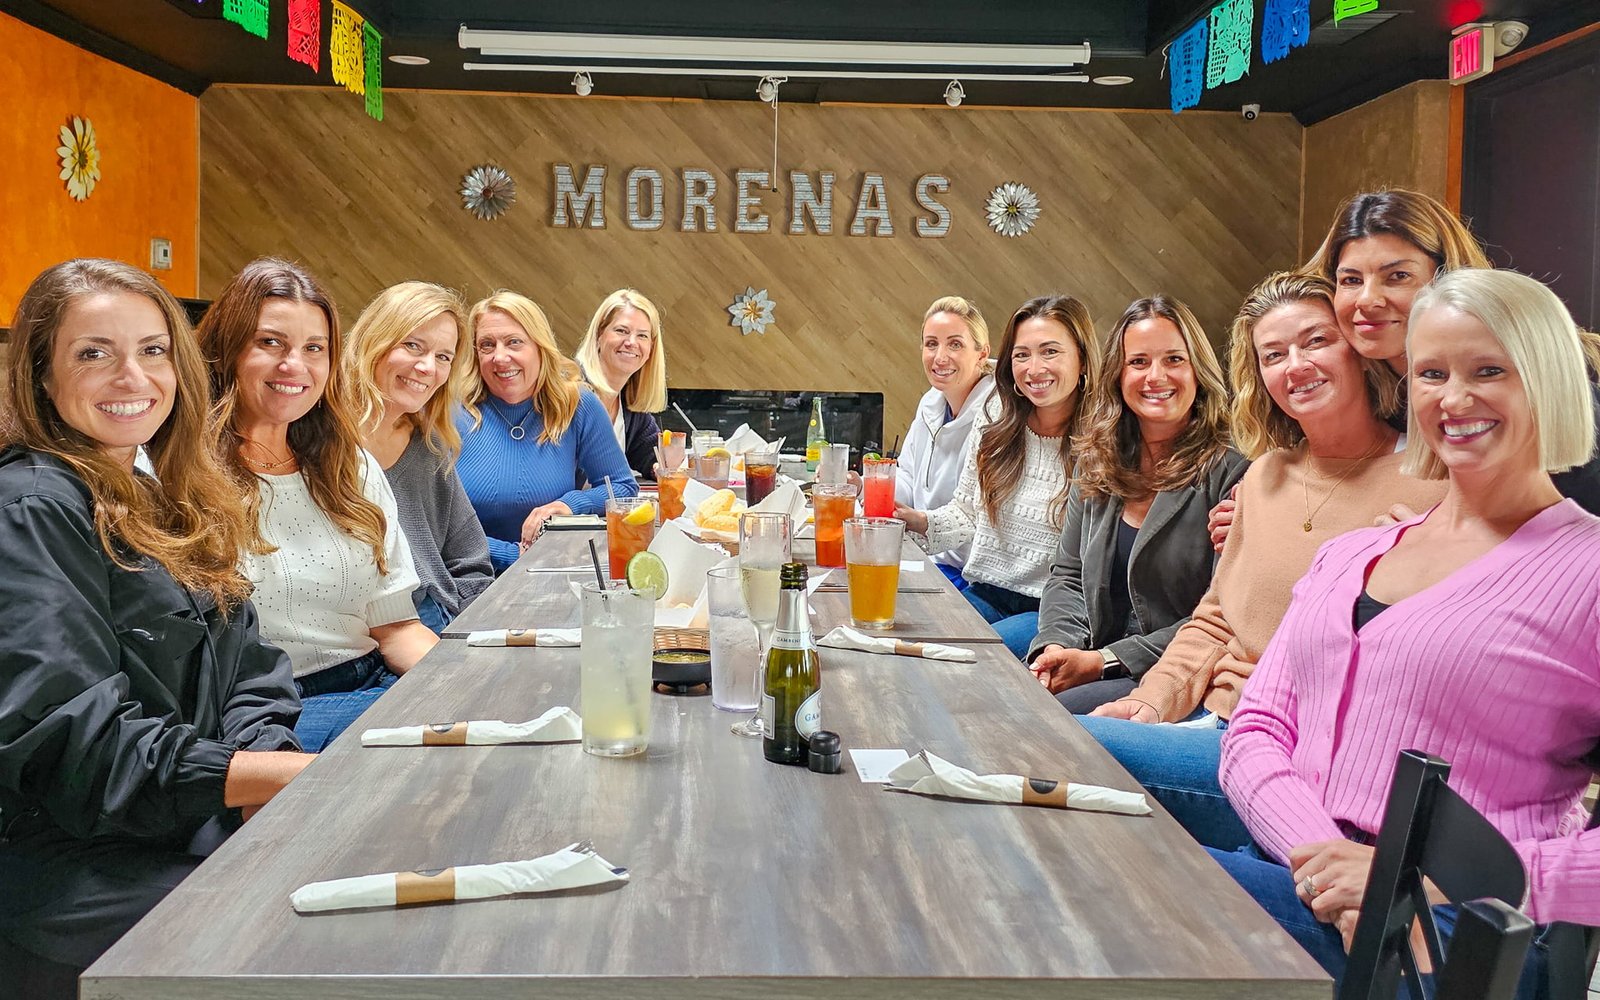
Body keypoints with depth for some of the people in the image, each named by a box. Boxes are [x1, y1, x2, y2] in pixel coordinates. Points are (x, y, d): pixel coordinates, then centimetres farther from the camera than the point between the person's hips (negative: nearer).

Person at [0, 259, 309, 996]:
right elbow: (75, 743, -18)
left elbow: (247, 673, 13)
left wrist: (270, 749, -10)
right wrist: (278, 776, -21)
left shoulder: (165, 504, 17)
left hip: (199, 834, 8)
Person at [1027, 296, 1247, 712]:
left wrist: (1104, 661, -16)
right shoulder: (1096, 464, 11)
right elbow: (1067, 575, 16)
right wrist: (1056, 645, -6)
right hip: (1090, 660, 6)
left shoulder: (1229, 472, -10)